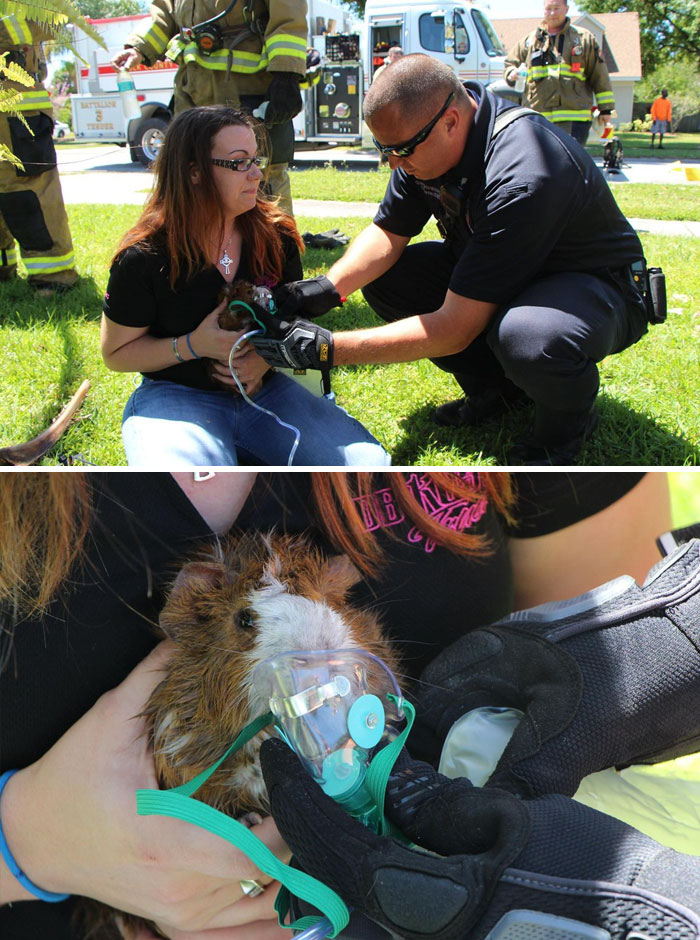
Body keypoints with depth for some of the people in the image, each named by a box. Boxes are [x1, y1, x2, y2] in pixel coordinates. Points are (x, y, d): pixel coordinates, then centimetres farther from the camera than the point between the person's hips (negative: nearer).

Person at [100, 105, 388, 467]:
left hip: (263, 390, 5)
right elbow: (116, 353, -2)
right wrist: (194, 345, -18)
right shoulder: (144, 257, -10)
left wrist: (266, 357, -10)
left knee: (367, 462, -16)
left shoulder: (276, 236, 1)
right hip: (177, 396, -4)